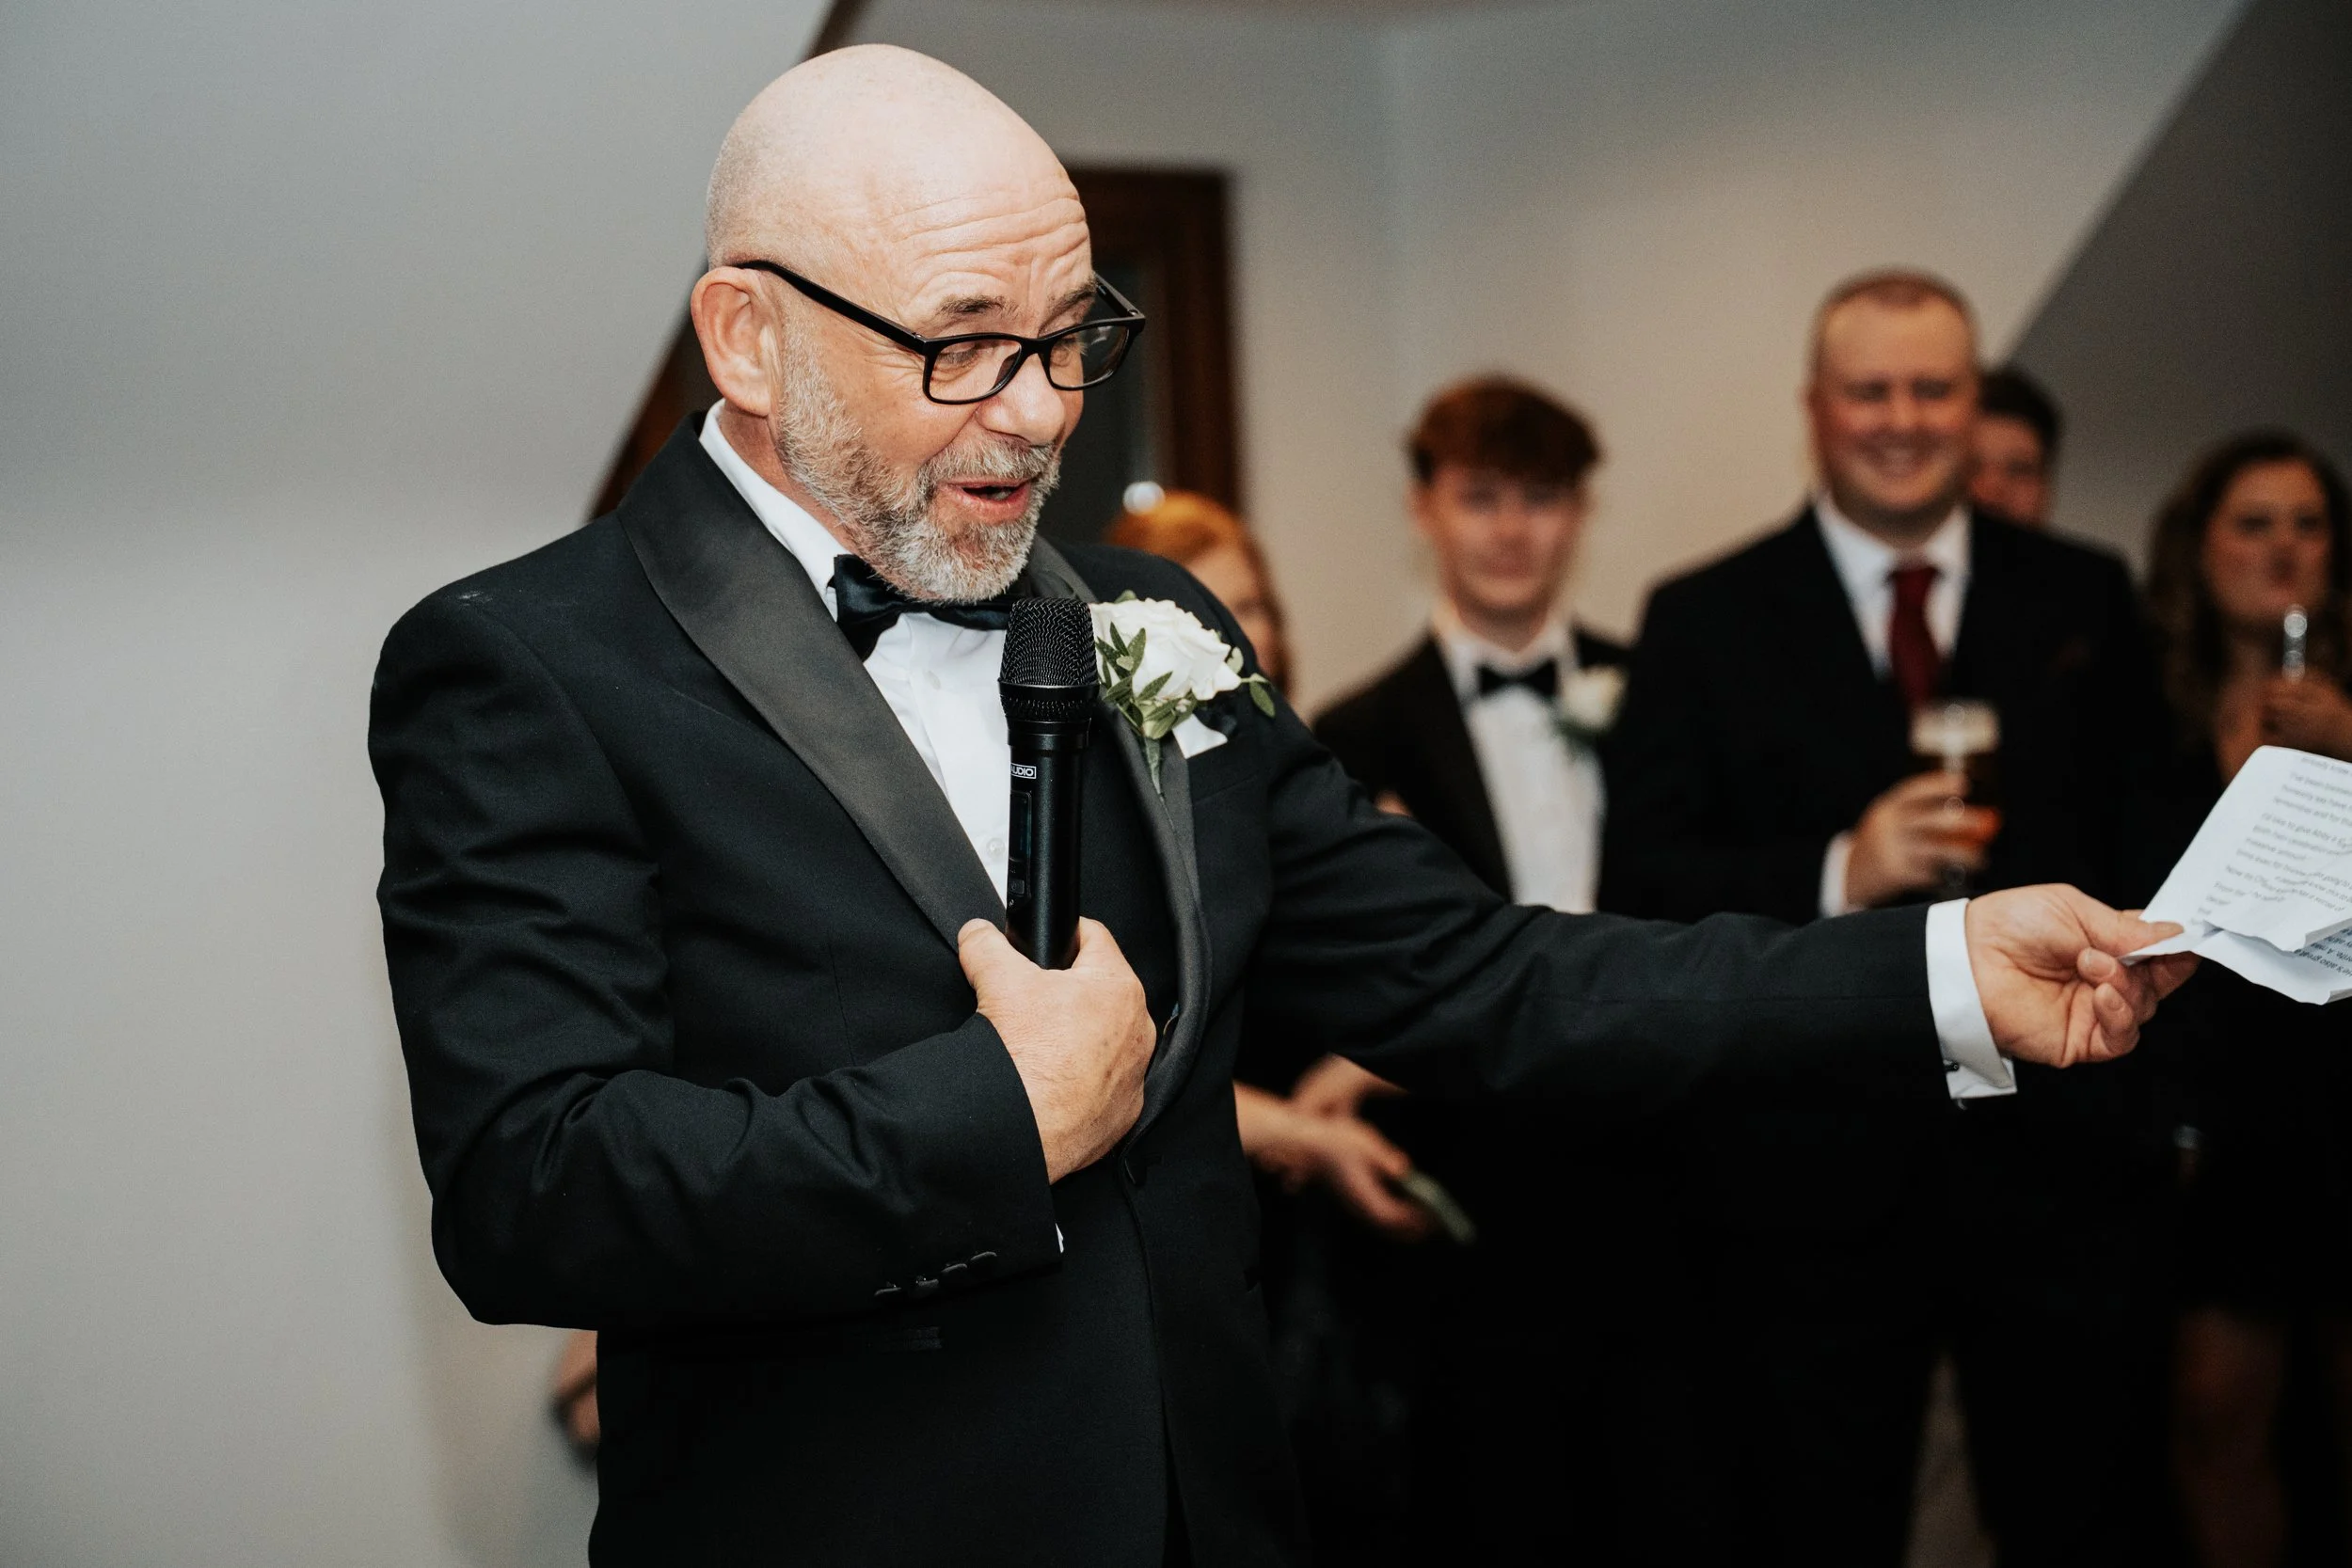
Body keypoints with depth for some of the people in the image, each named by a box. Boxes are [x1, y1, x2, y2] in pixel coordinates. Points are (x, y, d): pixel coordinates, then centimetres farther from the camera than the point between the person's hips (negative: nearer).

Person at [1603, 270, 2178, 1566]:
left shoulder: (2085, 601, 8)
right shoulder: (1703, 623, 1)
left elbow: (2145, 849, 7)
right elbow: (1640, 885, -6)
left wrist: (2158, 1100, 1)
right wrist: (1836, 875, -21)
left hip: (2061, 1163, 2)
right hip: (1817, 1180, -1)